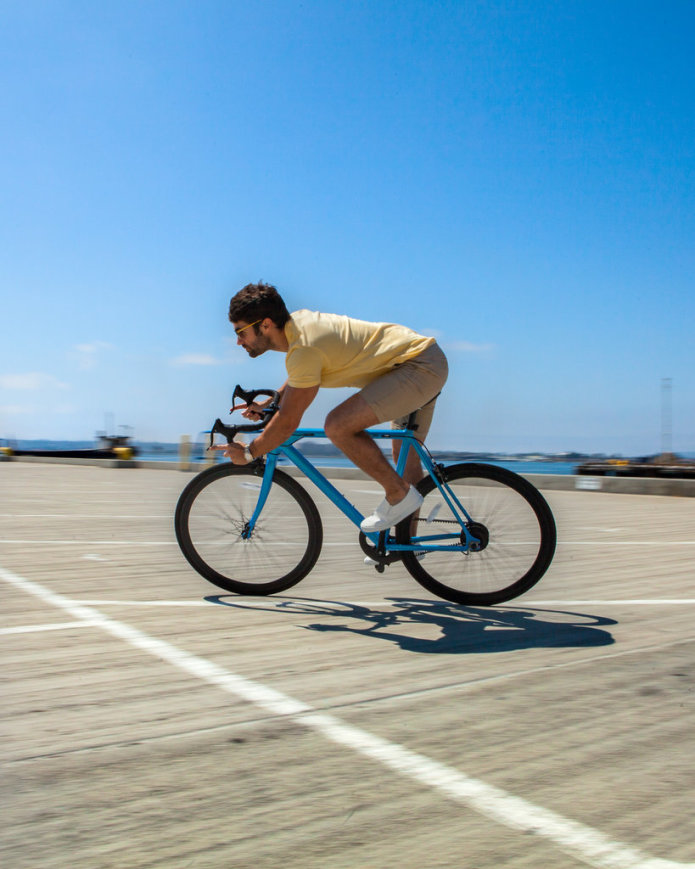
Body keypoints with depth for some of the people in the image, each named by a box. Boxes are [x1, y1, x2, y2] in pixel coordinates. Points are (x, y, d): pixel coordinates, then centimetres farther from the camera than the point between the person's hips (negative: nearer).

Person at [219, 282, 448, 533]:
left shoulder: (305, 347, -23)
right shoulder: (298, 321, 5)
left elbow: (288, 422, -18)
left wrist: (249, 453, -5)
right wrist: (269, 403, 26)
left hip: (420, 367, -11)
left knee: (338, 425, -22)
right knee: (405, 456, 18)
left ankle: (399, 494, -6)